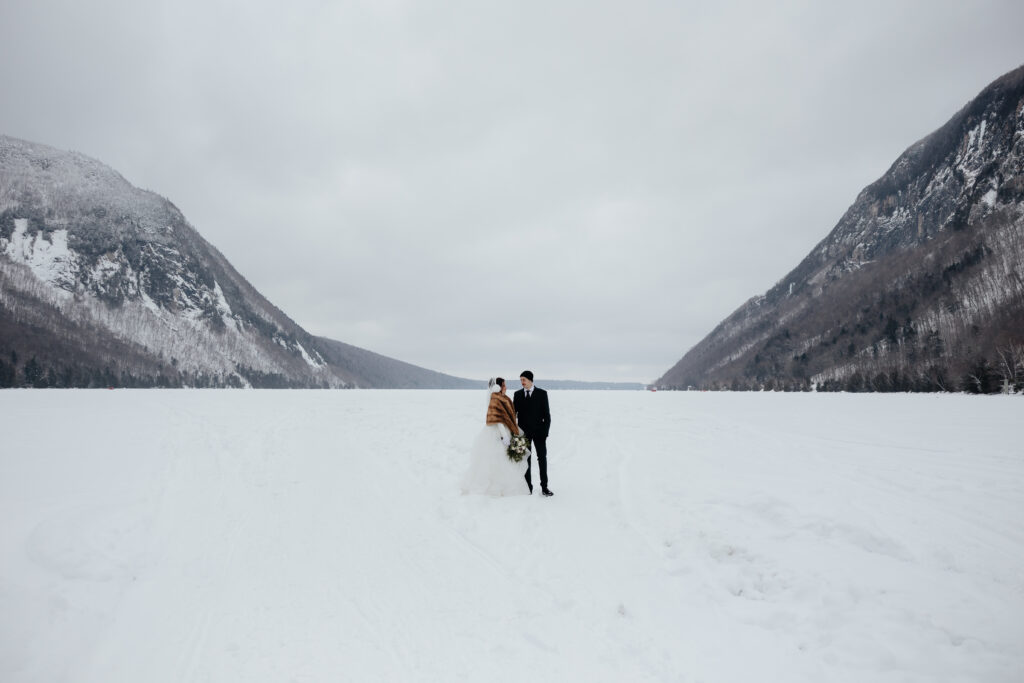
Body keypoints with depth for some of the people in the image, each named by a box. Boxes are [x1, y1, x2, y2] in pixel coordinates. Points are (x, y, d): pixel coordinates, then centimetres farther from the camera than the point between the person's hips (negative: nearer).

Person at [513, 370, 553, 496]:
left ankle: (544, 486, 8)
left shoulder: (542, 393, -2)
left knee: (542, 458, 1)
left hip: (538, 431, -1)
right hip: (524, 431, 2)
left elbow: (546, 413, -2)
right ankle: (528, 486, 13)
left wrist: (545, 430, -9)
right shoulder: (518, 394, 4)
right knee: (526, 459, 6)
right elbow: (513, 412, 6)